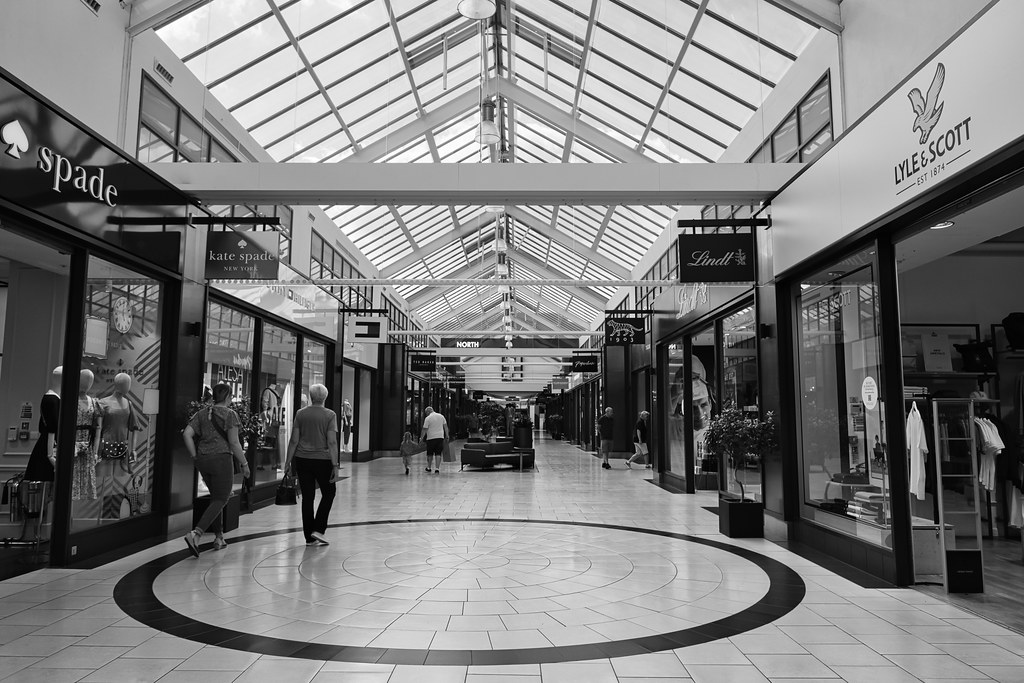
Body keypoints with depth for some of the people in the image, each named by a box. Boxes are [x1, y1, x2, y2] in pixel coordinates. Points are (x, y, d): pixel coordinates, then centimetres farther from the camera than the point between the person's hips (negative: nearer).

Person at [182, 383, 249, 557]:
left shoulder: (202, 413, 11)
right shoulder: (230, 414, -6)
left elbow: (187, 434, 1)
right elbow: (233, 442, -10)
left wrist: (195, 457, 7)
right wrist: (244, 464, -4)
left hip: (202, 460, 7)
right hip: (221, 459, -7)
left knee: (215, 497, 20)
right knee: (220, 500, -2)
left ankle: (219, 537, 24)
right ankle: (195, 534, -19)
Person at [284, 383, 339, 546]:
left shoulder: (300, 413, 3)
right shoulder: (330, 415, -6)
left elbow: (294, 440, 2)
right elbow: (332, 442, -12)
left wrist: (288, 461, 9)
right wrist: (335, 465, -10)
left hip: (302, 459, 3)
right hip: (323, 459, -3)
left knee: (307, 497, 9)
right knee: (329, 493, 15)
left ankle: (310, 537, 15)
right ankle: (318, 530, 5)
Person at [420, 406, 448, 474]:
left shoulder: (428, 418, -7)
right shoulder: (441, 416, 6)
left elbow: (425, 429, -7)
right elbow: (445, 426, 8)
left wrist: (422, 438, 2)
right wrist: (447, 435, 13)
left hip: (431, 438, -3)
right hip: (440, 437, 3)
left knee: (430, 453, 13)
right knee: (438, 454, 3)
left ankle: (429, 467, 24)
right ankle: (437, 468, -4)